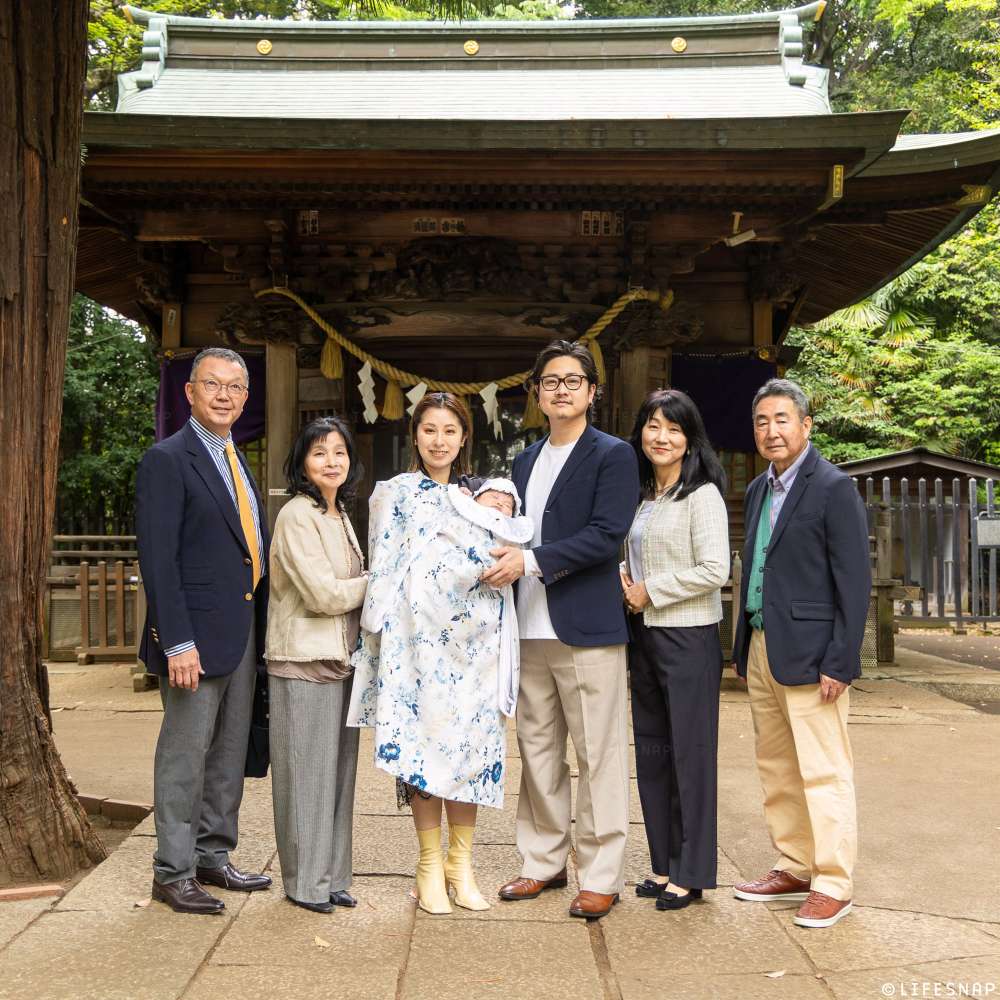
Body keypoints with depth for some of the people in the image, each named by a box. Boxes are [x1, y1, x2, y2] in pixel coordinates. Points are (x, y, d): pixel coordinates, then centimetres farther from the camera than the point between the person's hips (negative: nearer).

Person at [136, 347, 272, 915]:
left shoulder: (238, 463, 16)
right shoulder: (167, 460, -9)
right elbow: (158, 559, -15)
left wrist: (260, 628, 12)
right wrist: (178, 642, -21)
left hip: (244, 630, 8)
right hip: (198, 635, -8)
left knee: (230, 754, 15)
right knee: (186, 755, 1)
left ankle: (213, 856, 27)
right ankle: (173, 873, 14)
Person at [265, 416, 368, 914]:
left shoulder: (340, 516, 15)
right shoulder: (296, 516, -11)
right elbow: (324, 593, -17)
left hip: (341, 660, 8)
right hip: (304, 661, -8)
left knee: (338, 770, 12)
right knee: (306, 772, 1)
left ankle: (332, 875, 23)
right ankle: (304, 881, 14)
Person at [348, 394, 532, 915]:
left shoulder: (482, 496, 14)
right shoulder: (392, 494, 3)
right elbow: (385, 572, -1)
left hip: (471, 642, 3)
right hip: (416, 640, -3)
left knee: (470, 741, 4)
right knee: (421, 740, 0)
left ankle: (461, 864, 17)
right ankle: (431, 866, 14)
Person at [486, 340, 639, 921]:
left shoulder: (613, 455, -3)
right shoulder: (526, 461, 18)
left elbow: (605, 536, -14)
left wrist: (531, 561, -19)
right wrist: (503, 553, 1)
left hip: (587, 631, -6)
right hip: (531, 631, 7)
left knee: (599, 757, 1)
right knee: (537, 753, 13)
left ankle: (602, 877, 11)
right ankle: (544, 863, 26)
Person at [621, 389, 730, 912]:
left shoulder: (702, 495, -10)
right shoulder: (640, 495, 12)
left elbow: (715, 570, -17)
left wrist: (651, 591, -13)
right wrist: (624, 579, 2)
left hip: (688, 637, -8)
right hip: (643, 634, 8)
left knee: (691, 752, 2)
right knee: (652, 750, 13)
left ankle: (691, 873, 13)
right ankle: (663, 863, 26)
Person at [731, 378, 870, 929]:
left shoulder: (834, 488, -8)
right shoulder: (757, 490, 15)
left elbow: (854, 582, -12)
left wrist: (840, 662, -16)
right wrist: (745, 649, 15)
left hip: (809, 656, -8)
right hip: (761, 651, 8)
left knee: (823, 772, -1)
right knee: (777, 770, 14)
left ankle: (834, 886, 10)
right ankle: (793, 869, 26)